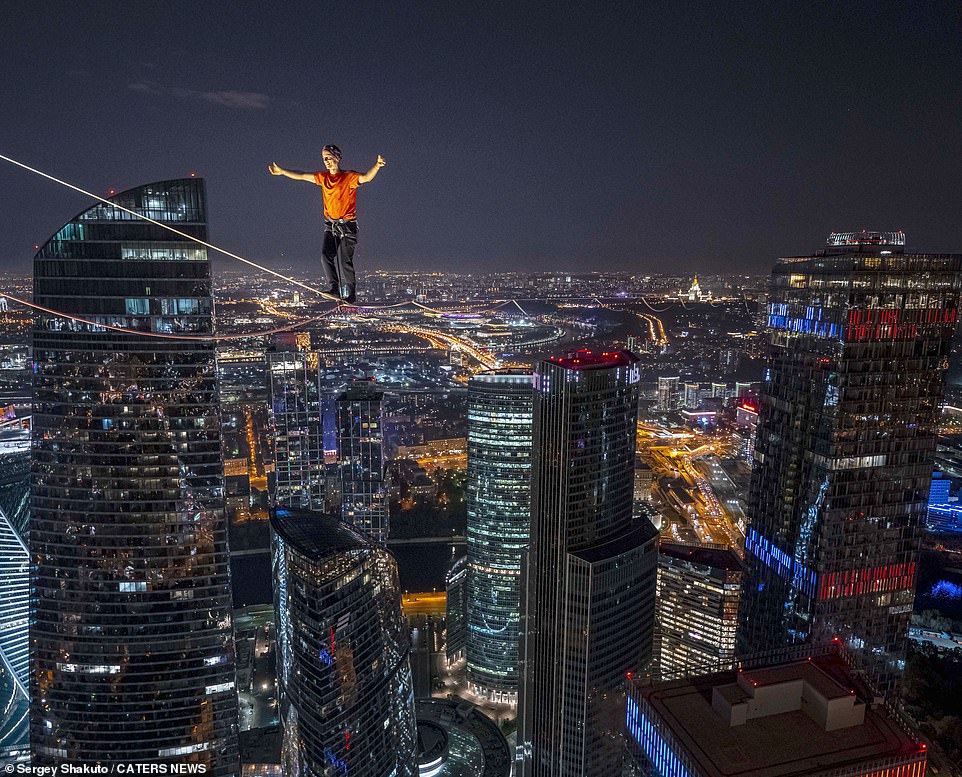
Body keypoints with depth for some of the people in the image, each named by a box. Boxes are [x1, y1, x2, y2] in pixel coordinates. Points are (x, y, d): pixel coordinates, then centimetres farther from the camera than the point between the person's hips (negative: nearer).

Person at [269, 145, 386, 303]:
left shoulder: (349, 177, -7)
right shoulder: (323, 177, 11)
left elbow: (365, 178, -25)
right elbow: (301, 176, 20)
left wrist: (376, 167, -44)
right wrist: (282, 171, 24)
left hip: (347, 225, -5)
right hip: (330, 225, 5)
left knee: (344, 261, -7)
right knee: (326, 255, -13)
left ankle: (350, 296, 1)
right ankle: (333, 287, -7)